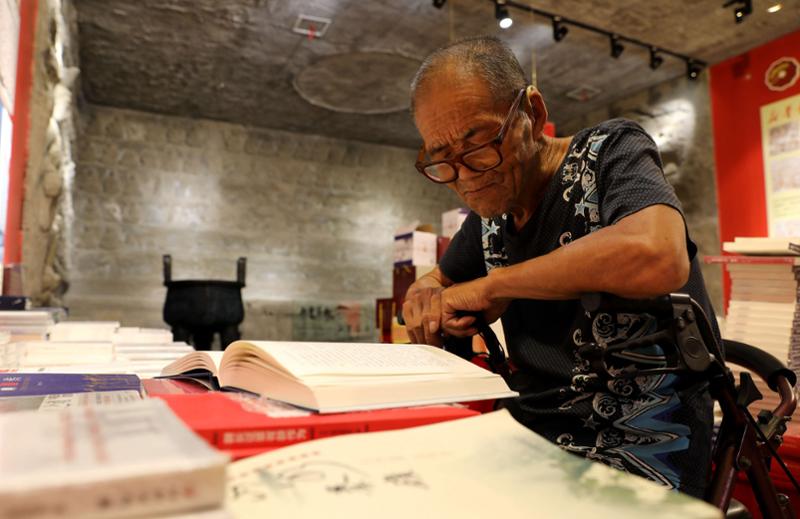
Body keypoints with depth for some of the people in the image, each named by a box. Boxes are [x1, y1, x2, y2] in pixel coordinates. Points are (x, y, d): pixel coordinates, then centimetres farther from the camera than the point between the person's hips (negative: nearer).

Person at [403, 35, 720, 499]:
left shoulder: (610, 151, -10)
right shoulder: (490, 207, 7)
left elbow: (655, 257, -31)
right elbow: (436, 283, 21)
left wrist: (491, 285, -19)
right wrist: (426, 303, -4)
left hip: (639, 452, -6)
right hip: (535, 434, 6)